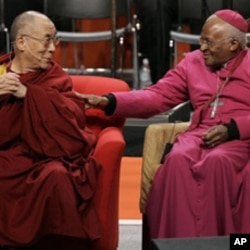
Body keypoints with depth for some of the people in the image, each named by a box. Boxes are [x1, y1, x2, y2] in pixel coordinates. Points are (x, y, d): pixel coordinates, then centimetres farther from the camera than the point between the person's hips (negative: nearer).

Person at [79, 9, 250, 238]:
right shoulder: (193, 62, 16)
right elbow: (157, 96, 9)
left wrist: (231, 129, -18)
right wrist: (109, 102, -3)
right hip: (199, 134, 3)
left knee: (217, 161, -36)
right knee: (178, 159, -30)